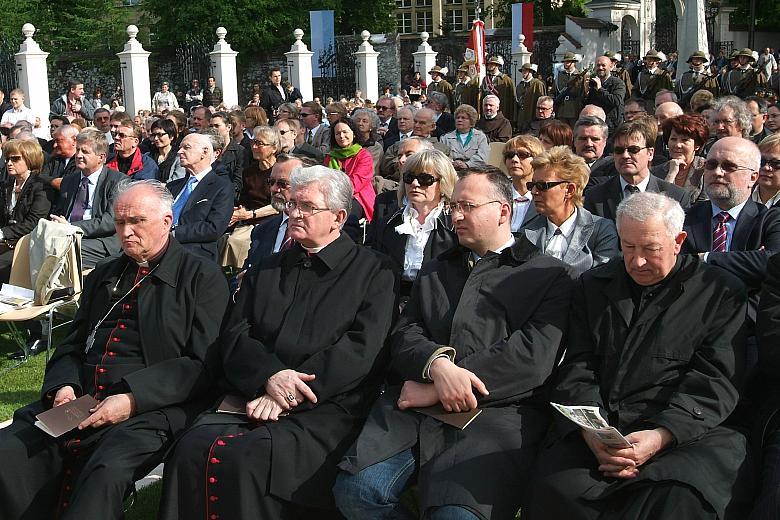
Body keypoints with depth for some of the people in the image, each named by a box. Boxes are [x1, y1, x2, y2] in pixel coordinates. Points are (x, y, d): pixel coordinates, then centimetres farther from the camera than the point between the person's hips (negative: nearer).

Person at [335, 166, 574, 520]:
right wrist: (437, 364, -12)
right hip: (414, 405, 5)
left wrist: (435, 390, -9)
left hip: (498, 408, -4)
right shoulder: (433, 272, 28)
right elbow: (404, 335, 14)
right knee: (355, 489, -22)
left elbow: (534, 356, -5)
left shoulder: (548, 275, 10)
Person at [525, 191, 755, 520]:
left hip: (687, 431, -2)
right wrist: (592, 431, -9)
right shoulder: (594, 286, 18)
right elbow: (576, 370, 11)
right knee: (557, 487, -29)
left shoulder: (721, 292, 8)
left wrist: (659, 437, -17)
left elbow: (715, 382, -1)